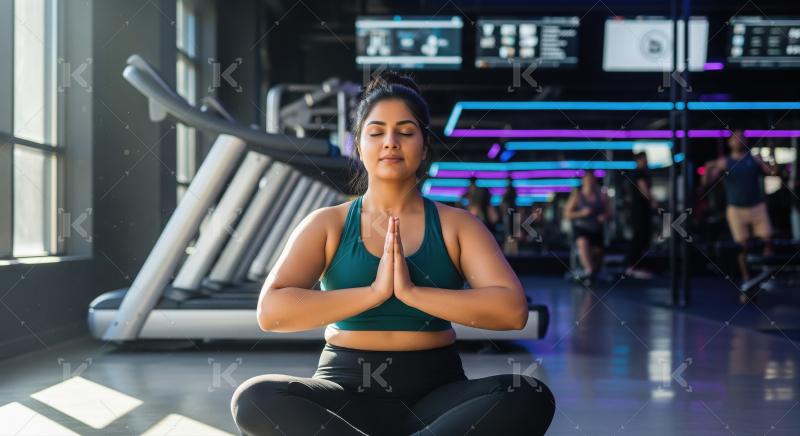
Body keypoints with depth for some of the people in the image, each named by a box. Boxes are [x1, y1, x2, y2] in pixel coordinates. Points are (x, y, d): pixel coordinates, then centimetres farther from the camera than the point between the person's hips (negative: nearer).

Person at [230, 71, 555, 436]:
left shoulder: (455, 225, 6)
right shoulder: (327, 224, 5)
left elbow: (512, 309, -9)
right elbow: (271, 311, -10)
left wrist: (413, 292, -17)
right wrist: (373, 292, -16)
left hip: (435, 390, 1)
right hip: (347, 389, 0)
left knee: (531, 397, -30)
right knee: (255, 399, -31)